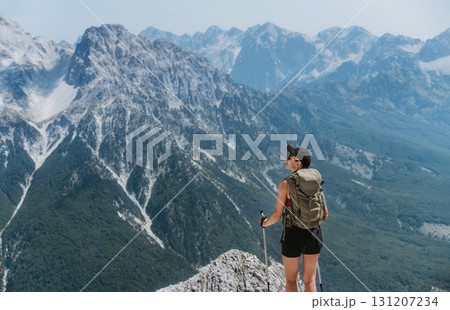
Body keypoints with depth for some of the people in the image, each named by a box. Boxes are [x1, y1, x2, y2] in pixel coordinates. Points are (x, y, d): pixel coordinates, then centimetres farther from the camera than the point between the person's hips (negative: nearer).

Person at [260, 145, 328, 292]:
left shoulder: (286, 183, -13)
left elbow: (277, 215, -11)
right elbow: (325, 214, 5)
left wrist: (265, 223, 9)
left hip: (293, 234, -4)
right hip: (314, 233, 5)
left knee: (290, 279, 15)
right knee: (310, 280, 18)